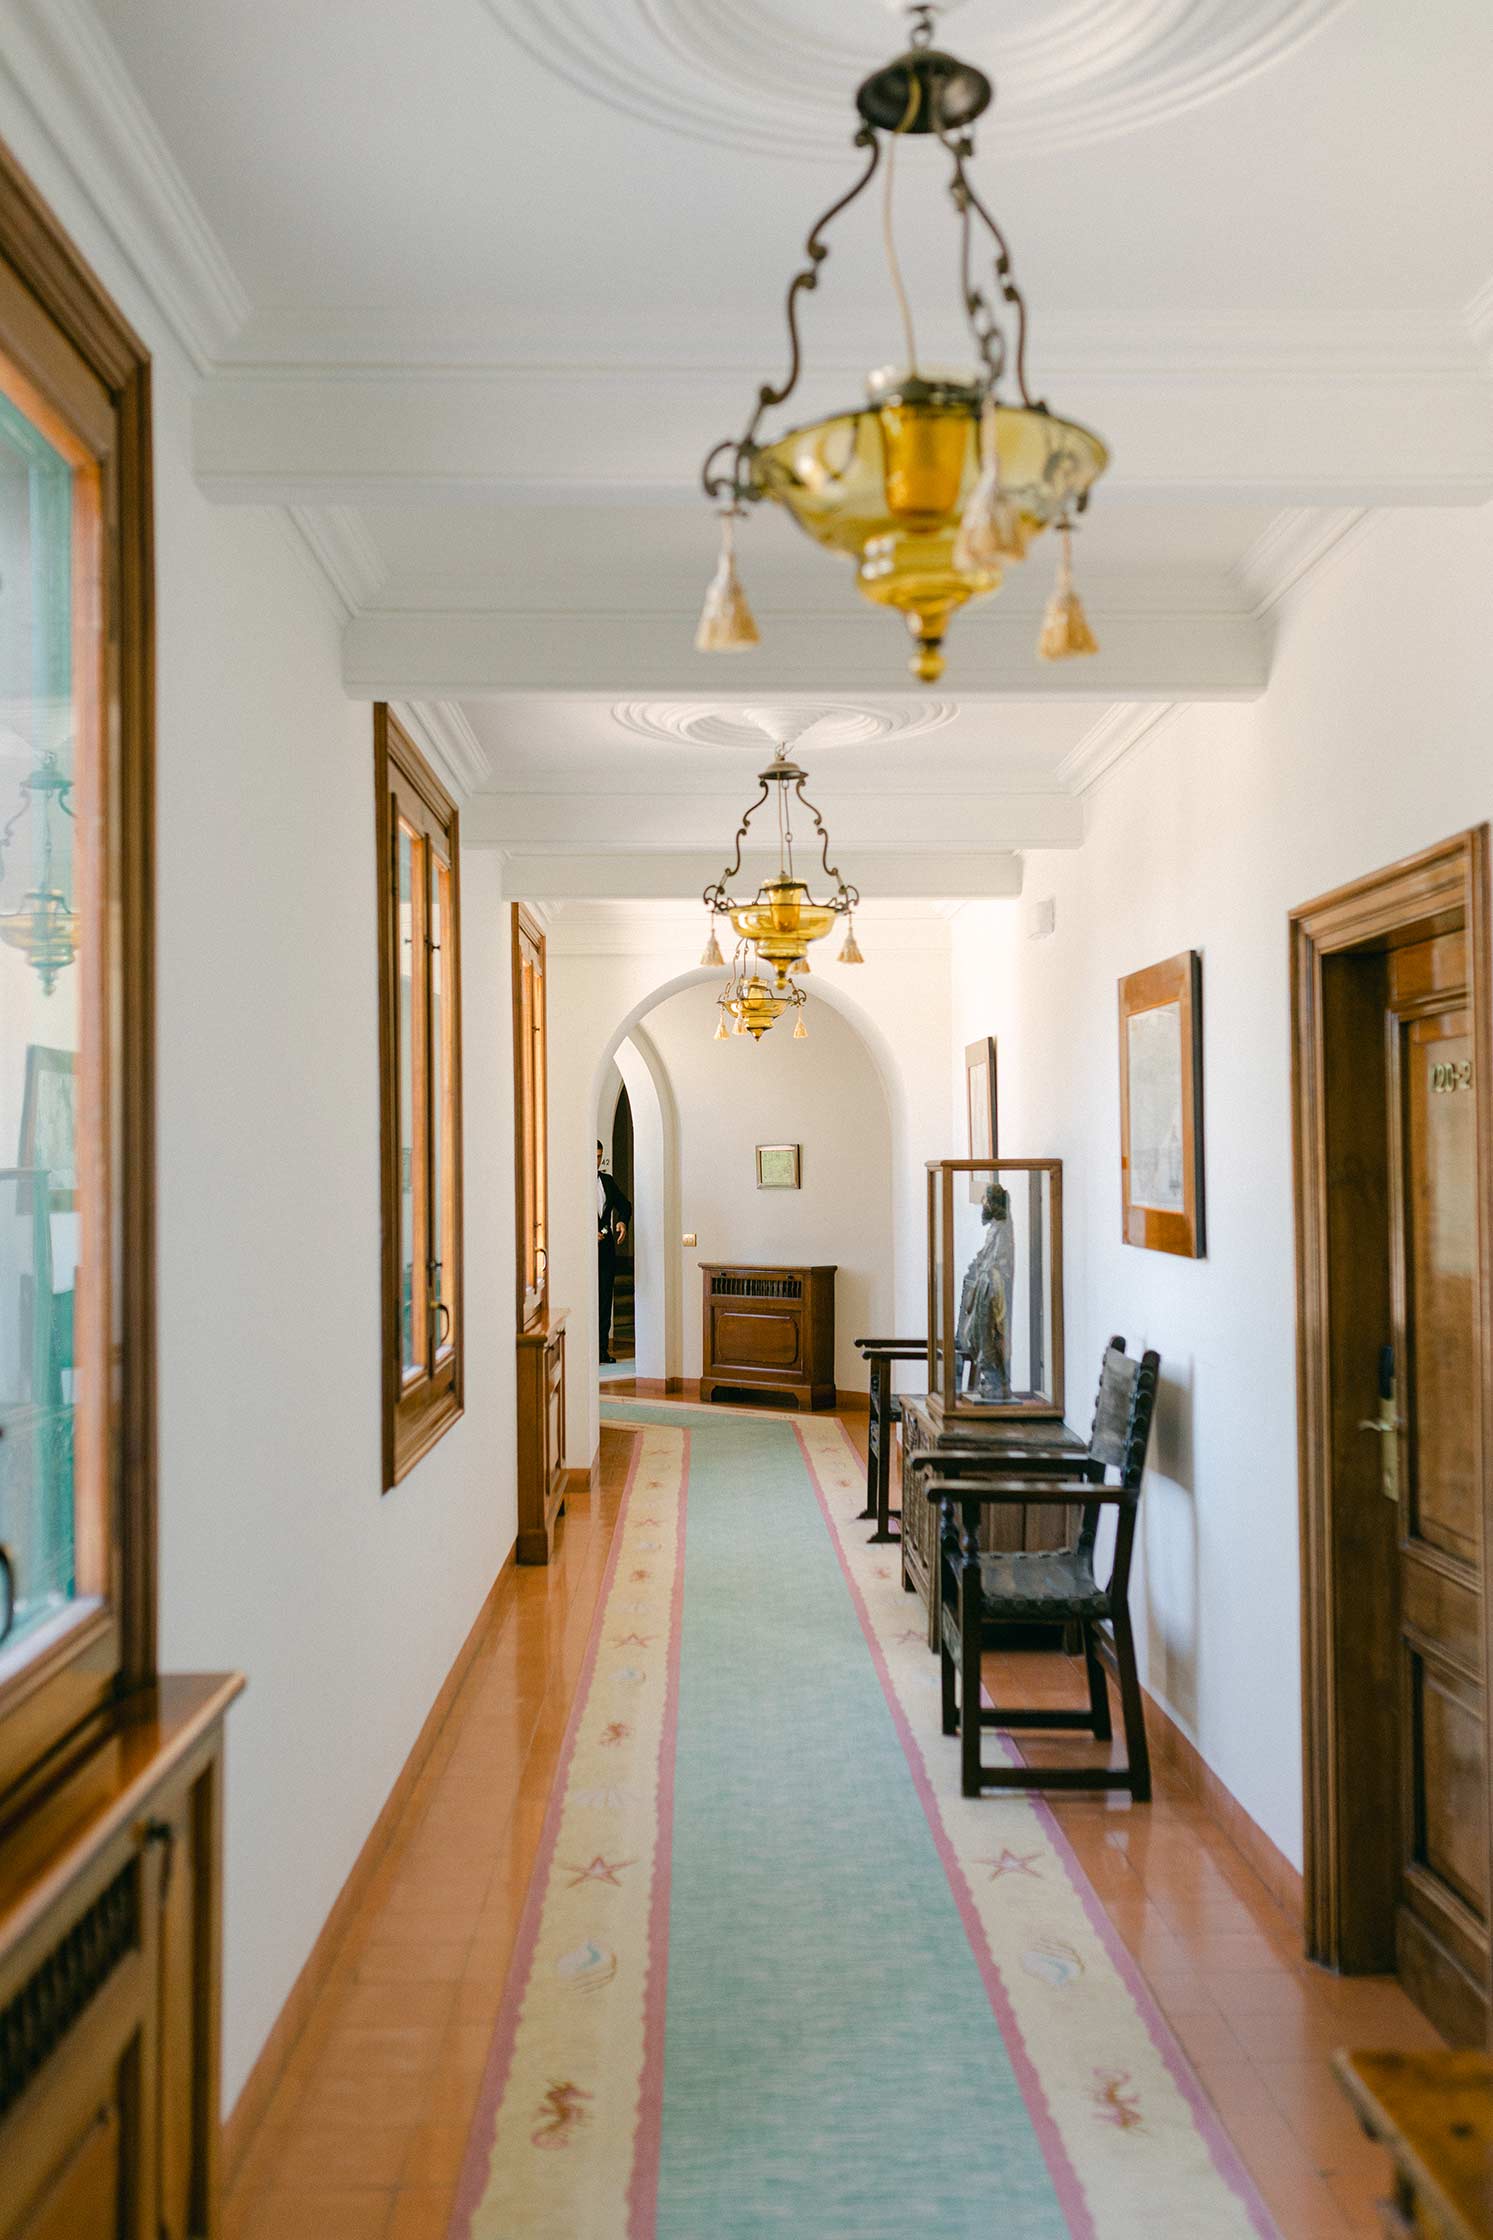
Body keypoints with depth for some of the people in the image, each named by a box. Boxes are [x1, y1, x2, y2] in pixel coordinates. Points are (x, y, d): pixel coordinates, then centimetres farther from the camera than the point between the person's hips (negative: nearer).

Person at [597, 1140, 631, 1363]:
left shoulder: (607, 1180, 13)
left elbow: (623, 1204, 21)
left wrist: (622, 1221, 0)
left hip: (606, 1247, 5)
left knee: (605, 1299, 6)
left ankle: (603, 1349, 10)